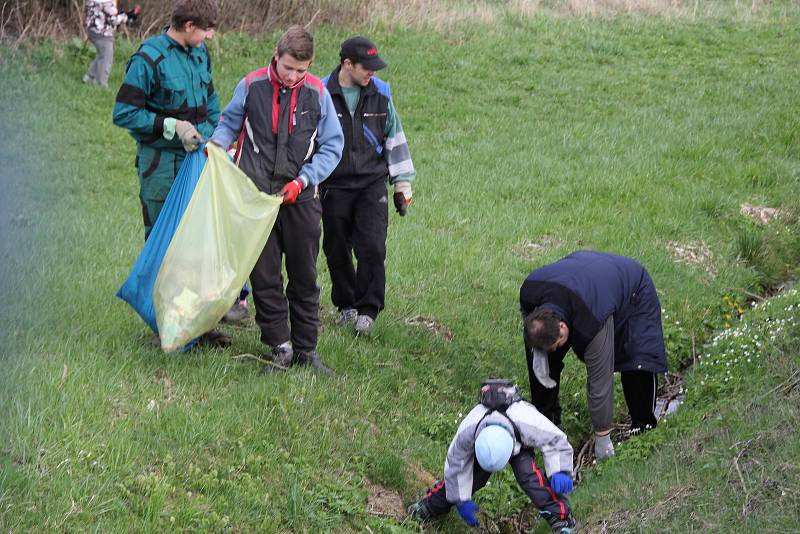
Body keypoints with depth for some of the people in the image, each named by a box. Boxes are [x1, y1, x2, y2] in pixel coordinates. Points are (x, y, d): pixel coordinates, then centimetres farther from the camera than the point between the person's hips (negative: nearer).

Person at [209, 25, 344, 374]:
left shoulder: (317, 93, -1)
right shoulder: (251, 86, -2)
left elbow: (332, 145, 3)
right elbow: (230, 122, 15)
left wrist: (303, 180, -8)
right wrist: (217, 143, -7)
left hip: (300, 200, 0)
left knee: (304, 278, 8)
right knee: (263, 277, 3)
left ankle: (305, 349, 18)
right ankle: (280, 347, 13)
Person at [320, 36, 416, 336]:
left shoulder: (380, 93, 4)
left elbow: (394, 137, 13)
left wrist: (402, 183, 13)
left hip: (372, 184, 1)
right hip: (335, 186, -1)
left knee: (372, 249, -9)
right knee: (337, 250, 7)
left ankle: (367, 310, 1)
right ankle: (346, 305, 25)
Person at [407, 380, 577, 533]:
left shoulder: (528, 425, -46)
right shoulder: (467, 432, -40)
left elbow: (555, 441, -30)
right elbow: (456, 464, -23)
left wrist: (560, 472, -44)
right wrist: (461, 500, -16)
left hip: (521, 446, -2)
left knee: (528, 472, -27)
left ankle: (560, 516, -21)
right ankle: (430, 505, 16)